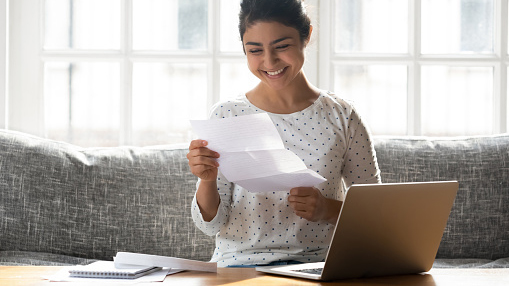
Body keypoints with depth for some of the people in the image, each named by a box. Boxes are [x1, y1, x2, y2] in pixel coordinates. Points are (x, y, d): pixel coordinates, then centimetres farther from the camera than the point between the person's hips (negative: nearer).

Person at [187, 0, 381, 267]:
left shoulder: (341, 117, 4)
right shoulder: (226, 115, 3)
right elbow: (211, 224, 3)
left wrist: (329, 209, -10)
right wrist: (206, 180, -17)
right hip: (239, 265, 0)